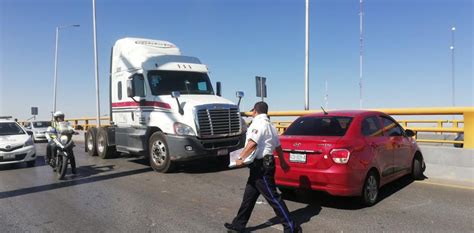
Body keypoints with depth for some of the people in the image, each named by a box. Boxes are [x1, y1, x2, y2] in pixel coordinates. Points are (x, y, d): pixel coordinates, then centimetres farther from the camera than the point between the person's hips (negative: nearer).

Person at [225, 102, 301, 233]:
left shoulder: (258, 123, -14)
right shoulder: (269, 125, 17)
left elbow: (252, 144, -27)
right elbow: (278, 146, 23)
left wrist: (240, 158, -20)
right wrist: (282, 162, 34)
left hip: (261, 166, -10)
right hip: (262, 165, 10)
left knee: (273, 198, -4)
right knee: (248, 197, 15)